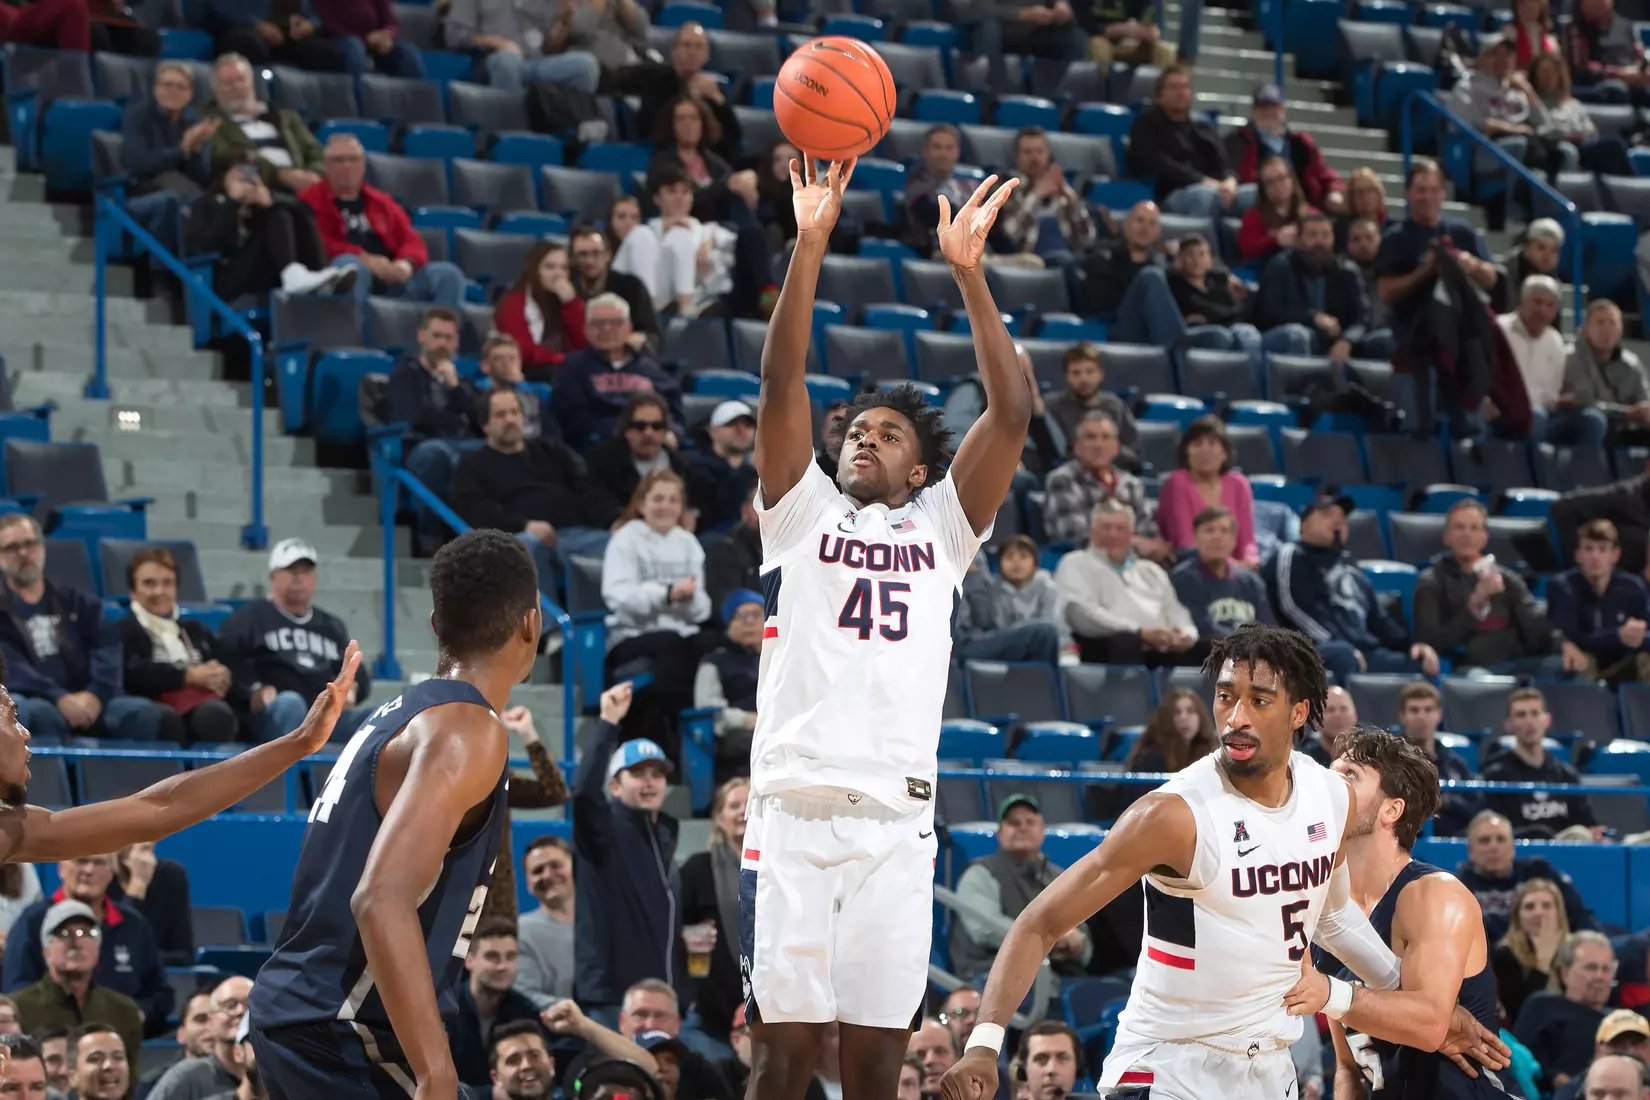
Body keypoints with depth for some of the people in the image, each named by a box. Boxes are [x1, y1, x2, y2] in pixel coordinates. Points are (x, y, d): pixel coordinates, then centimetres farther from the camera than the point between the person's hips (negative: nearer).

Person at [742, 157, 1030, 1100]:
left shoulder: (942, 527, 16)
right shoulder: (804, 514, 15)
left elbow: (1012, 415, 5)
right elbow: (782, 386, 3)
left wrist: (968, 274, -3)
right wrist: (811, 245, -7)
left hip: (897, 817, 1)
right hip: (794, 805, -1)